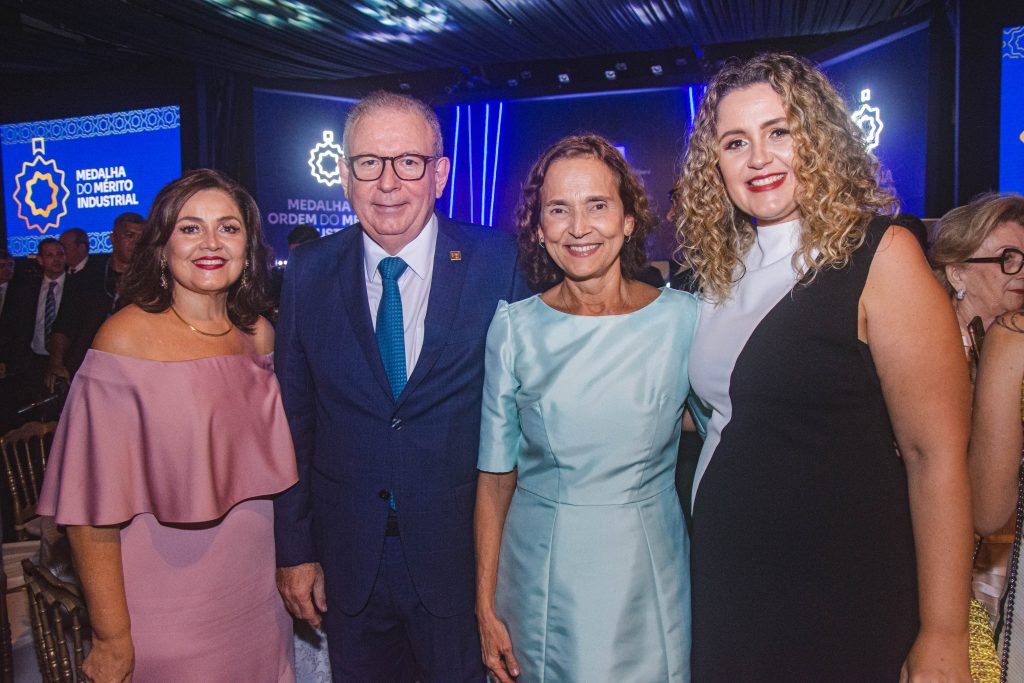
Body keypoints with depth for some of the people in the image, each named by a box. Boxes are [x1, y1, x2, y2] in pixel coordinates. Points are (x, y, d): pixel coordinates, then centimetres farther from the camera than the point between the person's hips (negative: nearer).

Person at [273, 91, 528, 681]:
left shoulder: (499, 264, -10)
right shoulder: (309, 273, -3)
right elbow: (293, 419, 1)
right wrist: (294, 548, 3)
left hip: (463, 557, -2)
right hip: (348, 560, 2)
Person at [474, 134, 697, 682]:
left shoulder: (685, 318, -8)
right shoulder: (514, 328, -6)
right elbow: (496, 475, -2)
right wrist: (486, 607, -2)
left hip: (649, 570, 0)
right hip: (541, 574, 1)